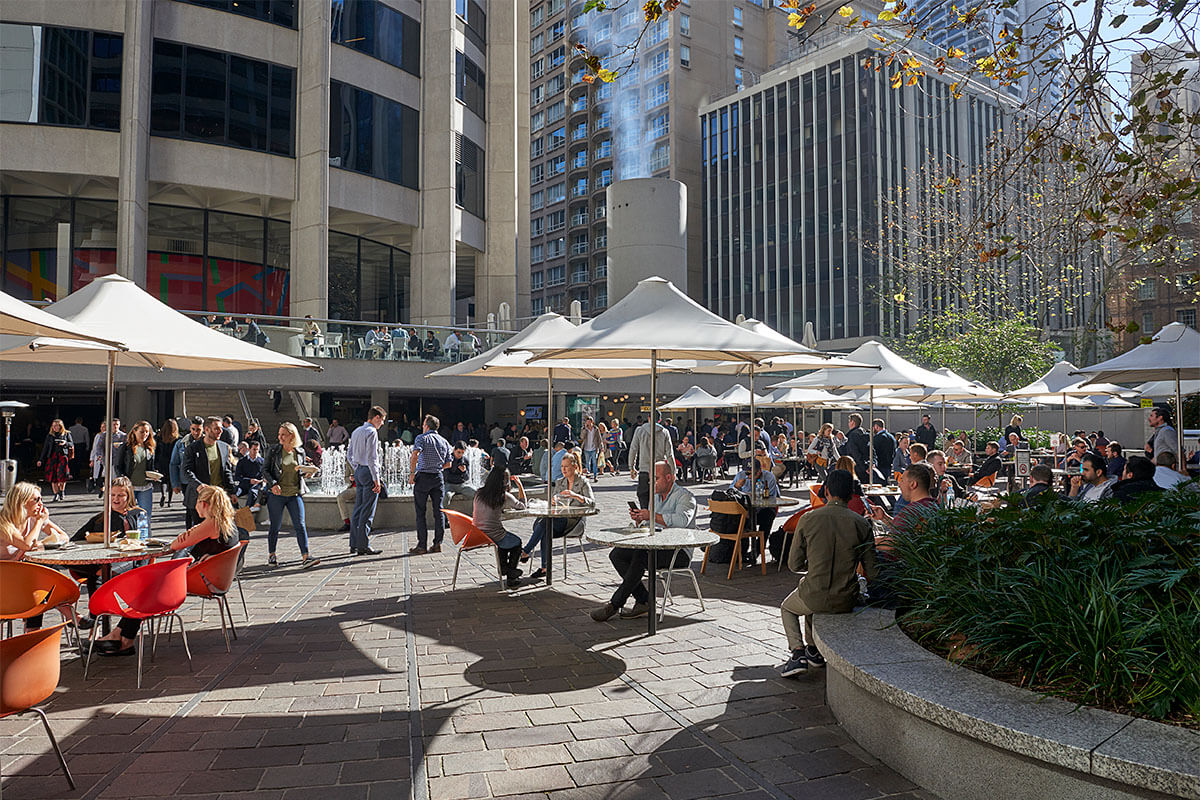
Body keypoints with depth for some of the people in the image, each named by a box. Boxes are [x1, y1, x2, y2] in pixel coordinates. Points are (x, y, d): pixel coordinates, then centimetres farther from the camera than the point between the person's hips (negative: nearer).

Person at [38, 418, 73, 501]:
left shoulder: (66, 434, 10)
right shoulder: (49, 436, 16)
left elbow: (72, 444, 10)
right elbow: (45, 448, 17)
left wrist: (65, 443, -12)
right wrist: (41, 460, 13)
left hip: (63, 455, -3)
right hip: (52, 456, 3)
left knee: (62, 473, -17)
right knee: (52, 476, -5)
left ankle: (62, 490, 3)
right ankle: (56, 494, 2)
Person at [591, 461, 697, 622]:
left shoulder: (684, 496, -6)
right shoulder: (656, 497, 19)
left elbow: (682, 520, -27)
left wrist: (652, 516, -23)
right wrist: (639, 518, 2)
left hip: (679, 552, -9)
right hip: (655, 547, 9)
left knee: (640, 556, -33)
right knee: (616, 554, -9)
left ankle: (615, 604, -23)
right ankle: (644, 601, -13)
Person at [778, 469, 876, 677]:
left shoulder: (807, 519, -9)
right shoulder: (861, 523, -6)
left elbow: (794, 565, -3)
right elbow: (872, 572, -4)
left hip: (815, 598, -3)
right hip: (846, 601, 3)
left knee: (787, 607, 31)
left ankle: (798, 652, 9)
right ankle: (813, 650, 39)